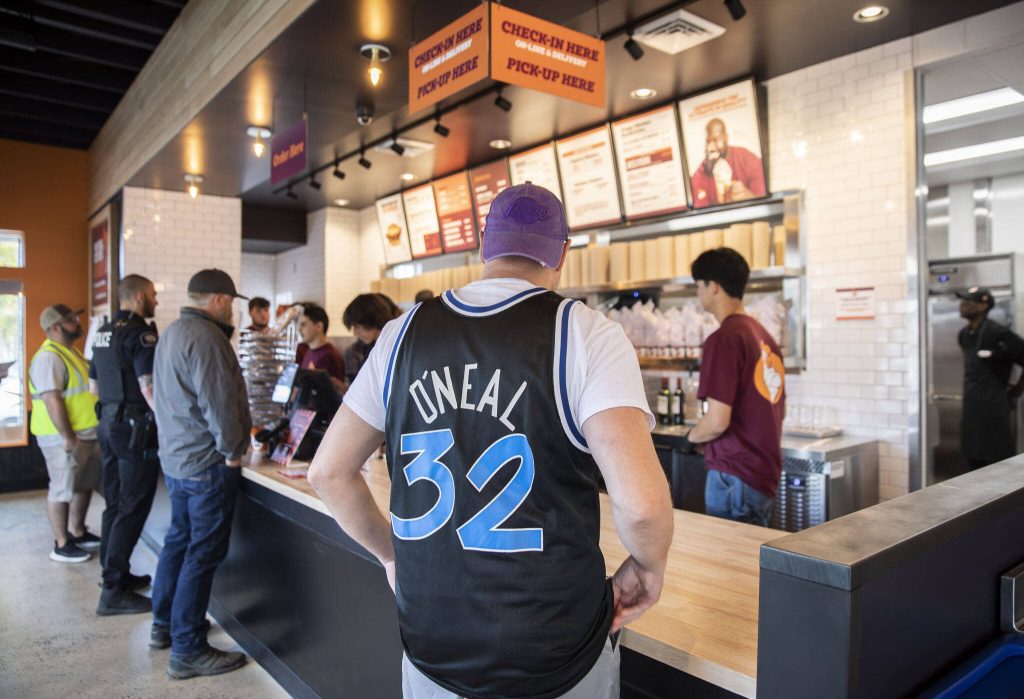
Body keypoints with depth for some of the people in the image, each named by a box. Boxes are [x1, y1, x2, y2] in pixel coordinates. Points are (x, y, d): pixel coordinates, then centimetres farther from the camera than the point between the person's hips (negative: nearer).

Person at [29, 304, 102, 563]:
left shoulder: (70, 351, 13)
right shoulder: (49, 357, -19)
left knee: (84, 485, 19)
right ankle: (61, 545, 12)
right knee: (62, 490, 1)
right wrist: (68, 437, -23)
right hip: (65, 438, -10)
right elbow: (53, 401, -24)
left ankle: (77, 532, 33)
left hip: (88, 434, 10)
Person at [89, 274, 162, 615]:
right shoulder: (140, 334, -16)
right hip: (135, 428, -9)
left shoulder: (103, 333, 12)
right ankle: (114, 592, 0)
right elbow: (149, 387, -24)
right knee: (132, 508, -4)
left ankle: (114, 573, 27)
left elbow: (94, 385, 19)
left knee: (115, 503, 16)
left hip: (109, 424, 9)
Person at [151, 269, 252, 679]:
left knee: (180, 540, 21)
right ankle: (188, 651, 6)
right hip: (206, 463, -10)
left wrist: (234, 434, 18)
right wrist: (233, 449, -12)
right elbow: (218, 402, -24)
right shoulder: (206, 338, -20)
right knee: (204, 553, -3)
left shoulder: (173, 333, 14)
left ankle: (165, 625, 34)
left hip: (176, 457, 11)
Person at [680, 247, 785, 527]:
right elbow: (779, 411, 17)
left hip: (735, 477, -9)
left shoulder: (724, 339, -17)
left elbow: (717, 421, -21)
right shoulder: (764, 336, 9)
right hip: (766, 474, 9)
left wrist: (690, 437, -2)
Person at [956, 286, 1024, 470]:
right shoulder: (964, 334, 9)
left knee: (998, 462, -1)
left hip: (994, 408, -7)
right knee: (973, 460, 13)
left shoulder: (998, 334, -15)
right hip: (971, 407, 8)